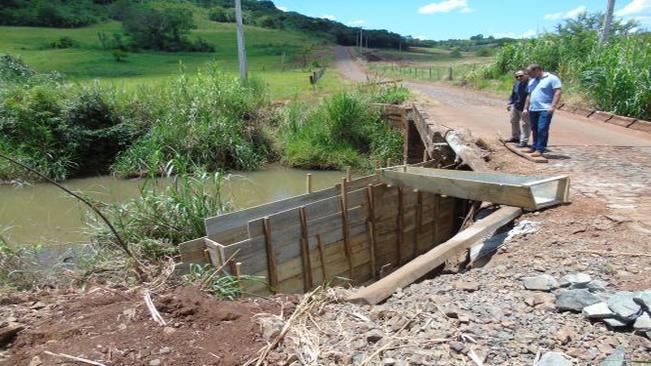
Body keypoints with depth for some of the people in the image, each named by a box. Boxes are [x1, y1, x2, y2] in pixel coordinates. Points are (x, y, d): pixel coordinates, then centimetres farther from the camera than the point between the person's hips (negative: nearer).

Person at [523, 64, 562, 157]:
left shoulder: (552, 78, -3)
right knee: (534, 130, 10)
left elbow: (557, 92, -10)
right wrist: (526, 108, 22)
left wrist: (553, 106, -19)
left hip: (545, 110, -7)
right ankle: (534, 148, 18)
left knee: (542, 130, -12)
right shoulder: (532, 81, 20)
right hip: (533, 110, 7)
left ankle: (540, 150, -13)